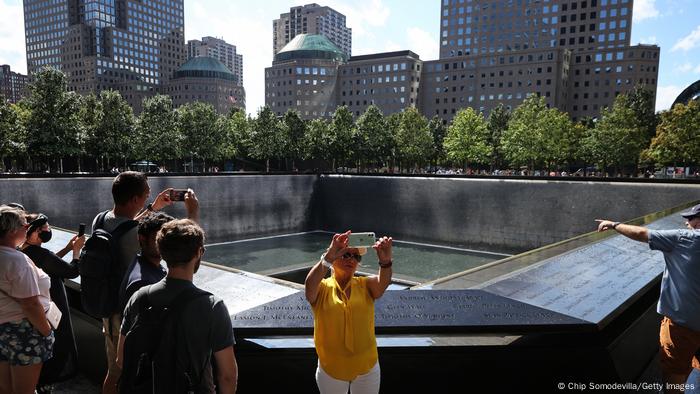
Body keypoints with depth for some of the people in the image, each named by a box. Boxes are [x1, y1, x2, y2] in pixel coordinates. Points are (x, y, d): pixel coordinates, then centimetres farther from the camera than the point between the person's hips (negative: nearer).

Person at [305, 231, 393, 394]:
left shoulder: (365, 285, -6)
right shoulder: (321, 288, -10)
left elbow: (383, 281, -28)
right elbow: (310, 283, -33)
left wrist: (385, 261, -50)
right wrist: (328, 257, -51)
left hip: (367, 367, 1)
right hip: (331, 369, -1)